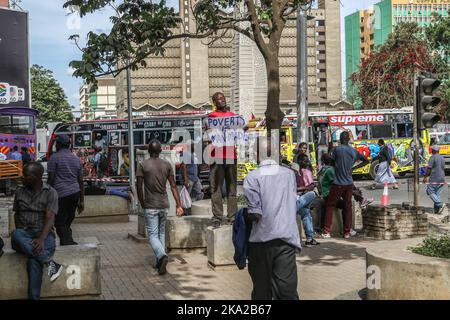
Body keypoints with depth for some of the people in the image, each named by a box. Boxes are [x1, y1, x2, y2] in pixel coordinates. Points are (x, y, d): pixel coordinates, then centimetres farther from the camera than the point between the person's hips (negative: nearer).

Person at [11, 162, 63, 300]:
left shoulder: (50, 193, -1)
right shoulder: (19, 192, 12)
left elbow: (50, 218, -11)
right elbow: (16, 214, 19)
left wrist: (41, 239, -28)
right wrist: (19, 234, -1)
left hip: (44, 234, -4)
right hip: (24, 234, 4)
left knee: (33, 261, -37)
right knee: (15, 235, -37)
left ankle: (33, 297, -34)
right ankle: (49, 262, -39)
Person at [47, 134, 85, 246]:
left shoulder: (54, 158, -2)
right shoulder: (76, 159, 15)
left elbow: (51, 179, -6)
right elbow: (81, 181, 15)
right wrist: (81, 201, 18)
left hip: (61, 194, -6)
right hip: (75, 193, 6)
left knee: (60, 223, -3)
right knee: (67, 223, 13)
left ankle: (68, 243, -17)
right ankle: (67, 243, 14)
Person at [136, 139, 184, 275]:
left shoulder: (142, 165, -6)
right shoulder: (167, 165, 3)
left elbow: (139, 188, -6)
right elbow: (173, 186, 0)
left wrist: (142, 205, 7)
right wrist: (179, 205, 1)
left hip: (150, 207, -3)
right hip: (164, 205, 3)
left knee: (153, 235, -2)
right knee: (161, 233, 16)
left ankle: (162, 256, -26)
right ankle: (159, 262, 18)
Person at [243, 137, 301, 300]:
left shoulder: (252, 177, -7)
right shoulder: (289, 174, 5)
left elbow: (255, 212, -11)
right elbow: (294, 201, 10)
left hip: (262, 239, -2)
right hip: (287, 238, 2)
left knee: (262, 288, 11)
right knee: (287, 288, 0)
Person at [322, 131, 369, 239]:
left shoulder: (337, 149, -11)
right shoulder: (354, 151, 5)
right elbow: (366, 161, 15)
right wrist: (353, 168, 13)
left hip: (338, 183, -4)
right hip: (349, 183, 4)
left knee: (330, 205, 5)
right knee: (348, 207, 10)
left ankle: (327, 231, 0)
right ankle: (347, 232, 11)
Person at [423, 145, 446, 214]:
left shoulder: (433, 157, -10)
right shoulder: (442, 158, 14)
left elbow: (429, 168, -14)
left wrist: (425, 177, -6)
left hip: (434, 179, -7)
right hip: (441, 179, 7)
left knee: (430, 192, 0)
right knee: (437, 193, 9)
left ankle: (440, 204, -16)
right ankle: (437, 210, 5)